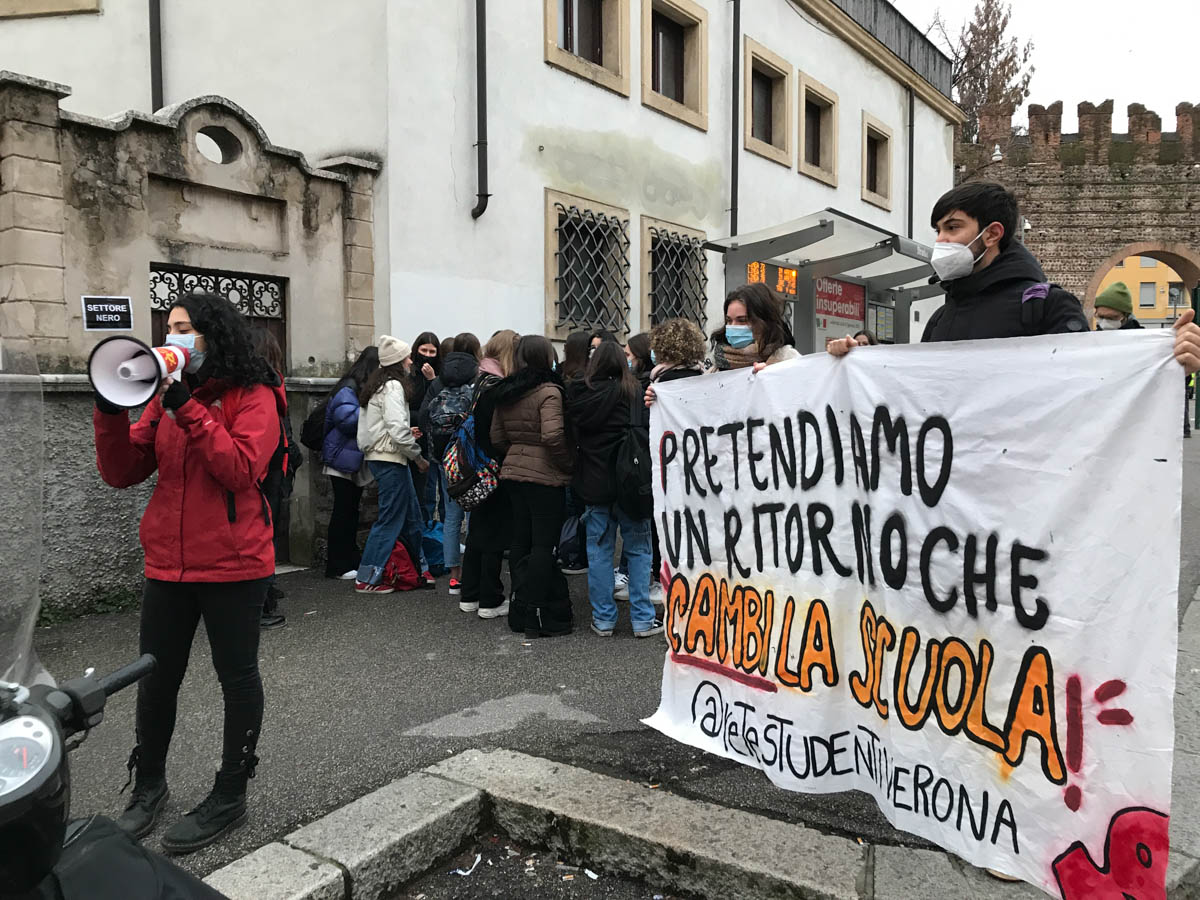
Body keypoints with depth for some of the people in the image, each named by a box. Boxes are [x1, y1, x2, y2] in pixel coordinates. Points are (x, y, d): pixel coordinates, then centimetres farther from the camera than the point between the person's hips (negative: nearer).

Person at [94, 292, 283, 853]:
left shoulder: (254, 397, -7)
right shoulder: (166, 396, 10)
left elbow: (243, 468, -23)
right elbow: (122, 473, 4)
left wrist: (189, 410, -24)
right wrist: (111, 412, -10)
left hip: (233, 565, -5)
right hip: (168, 564, 6)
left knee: (237, 677, 8)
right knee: (155, 679, 14)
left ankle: (229, 797, 24)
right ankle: (148, 787, 36)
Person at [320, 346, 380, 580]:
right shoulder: (347, 389, -16)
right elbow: (348, 420, -27)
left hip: (357, 460, 9)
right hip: (344, 459, -9)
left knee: (351, 510, 14)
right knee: (343, 511, -5)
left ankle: (351, 560, 23)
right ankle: (336, 566, 2)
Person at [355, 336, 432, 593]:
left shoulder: (377, 386, 17)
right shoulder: (393, 386, -13)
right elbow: (398, 430, -21)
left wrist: (408, 433, 9)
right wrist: (418, 457, -10)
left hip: (378, 456, 10)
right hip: (390, 459, -10)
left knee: (412, 515, 15)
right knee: (391, 519, -4)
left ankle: (419, 569, 25)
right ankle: (367, 579, 1)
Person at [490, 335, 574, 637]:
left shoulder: (505, 393, 8)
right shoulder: (548, 392, -14)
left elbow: (497, 437, 10)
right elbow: (553, 436, -24)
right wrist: (568, 465, -11)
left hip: (513, 472, 7)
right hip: (544, 476, -7)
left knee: (520, 542, 13)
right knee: (544, 545, 0)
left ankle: (521, 611, 21)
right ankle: (538, 616, 4)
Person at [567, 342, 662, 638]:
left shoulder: (578, 395, -1)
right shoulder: (633, 391, -8)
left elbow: (573, 434, 7)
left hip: (594, 482, 2)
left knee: (599, 550, 10)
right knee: (638, 549, 7)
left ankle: (603, 618, 15)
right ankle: (643, 619, 10)